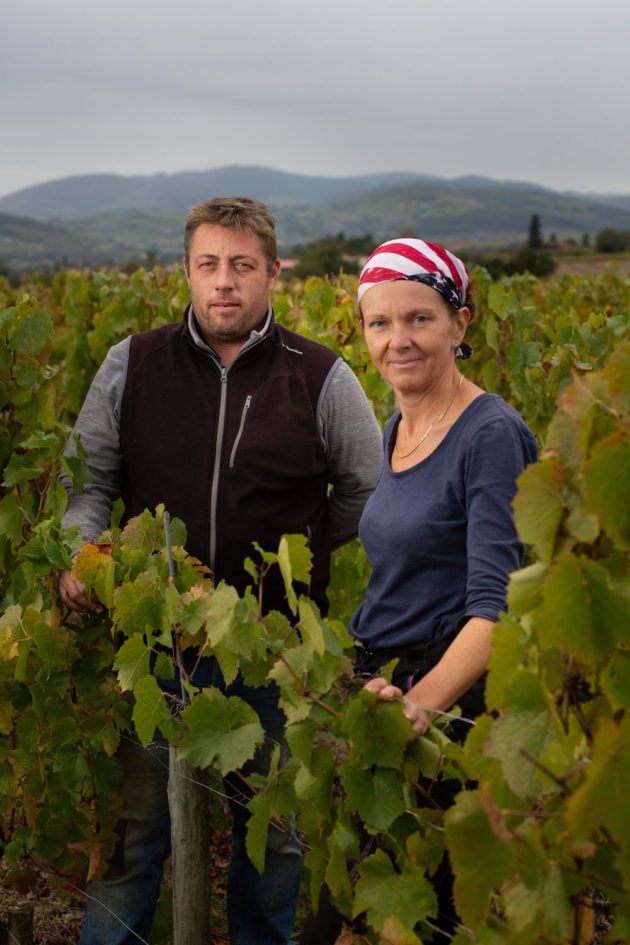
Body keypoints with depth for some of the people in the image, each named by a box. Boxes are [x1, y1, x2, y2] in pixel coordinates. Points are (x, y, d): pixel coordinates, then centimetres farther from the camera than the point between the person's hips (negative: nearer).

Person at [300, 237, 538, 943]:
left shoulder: (491, 435, -15)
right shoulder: (396, 429, 11)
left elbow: (494, 601, -22)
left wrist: (423, 701, -37)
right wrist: (381, 692, 3)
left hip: (451, 699, -8)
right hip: (383, 686, 8)